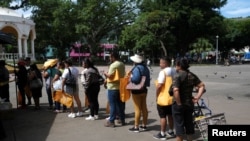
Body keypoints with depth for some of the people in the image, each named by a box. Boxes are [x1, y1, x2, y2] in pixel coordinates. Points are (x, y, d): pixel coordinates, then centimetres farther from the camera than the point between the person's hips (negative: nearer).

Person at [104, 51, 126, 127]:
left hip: (113, 87, -8)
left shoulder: (113, 65, -16)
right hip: (120, 87, 8)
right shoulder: (122, 64, 10)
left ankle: (111, 121, 3)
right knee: (120, 104, 14)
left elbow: (110, 76, -22)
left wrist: (105, 73, -2)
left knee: (113, 105, -2)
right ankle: (122, 120, 22)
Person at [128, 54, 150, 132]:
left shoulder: (137, 68, -19)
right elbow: (147, 79, 10)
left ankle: (136, 127, 7)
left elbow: (136, 79, -30)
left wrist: (130, 78, -13)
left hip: (137, 91, -8)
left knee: (137, 109, -2)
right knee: (144, 108, 13)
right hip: (144, 90, 8)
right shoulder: (145, 68, 8)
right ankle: (144, 125, 23)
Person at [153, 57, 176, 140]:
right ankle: (171, 132, 28)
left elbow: (159, 85, -23)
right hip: (172, 98, 8)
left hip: (163, 98, -8)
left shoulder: (163, 72, -17)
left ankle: (162, 134, 8)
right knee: (170, 115, 18)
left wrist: (157, 95, -11)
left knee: (162, 116, 1)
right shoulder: (174, 71, 10)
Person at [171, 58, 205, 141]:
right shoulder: (192, 76, 4)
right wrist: (197, 97, 1)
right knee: (189, 124, 19)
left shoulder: (177, 76, -17)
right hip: (189, 103, 6)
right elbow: (202, 86, 4)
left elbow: (176, 91, -29)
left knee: (179, 125, 4)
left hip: (178, 105, -6)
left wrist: (179, 103, -20)